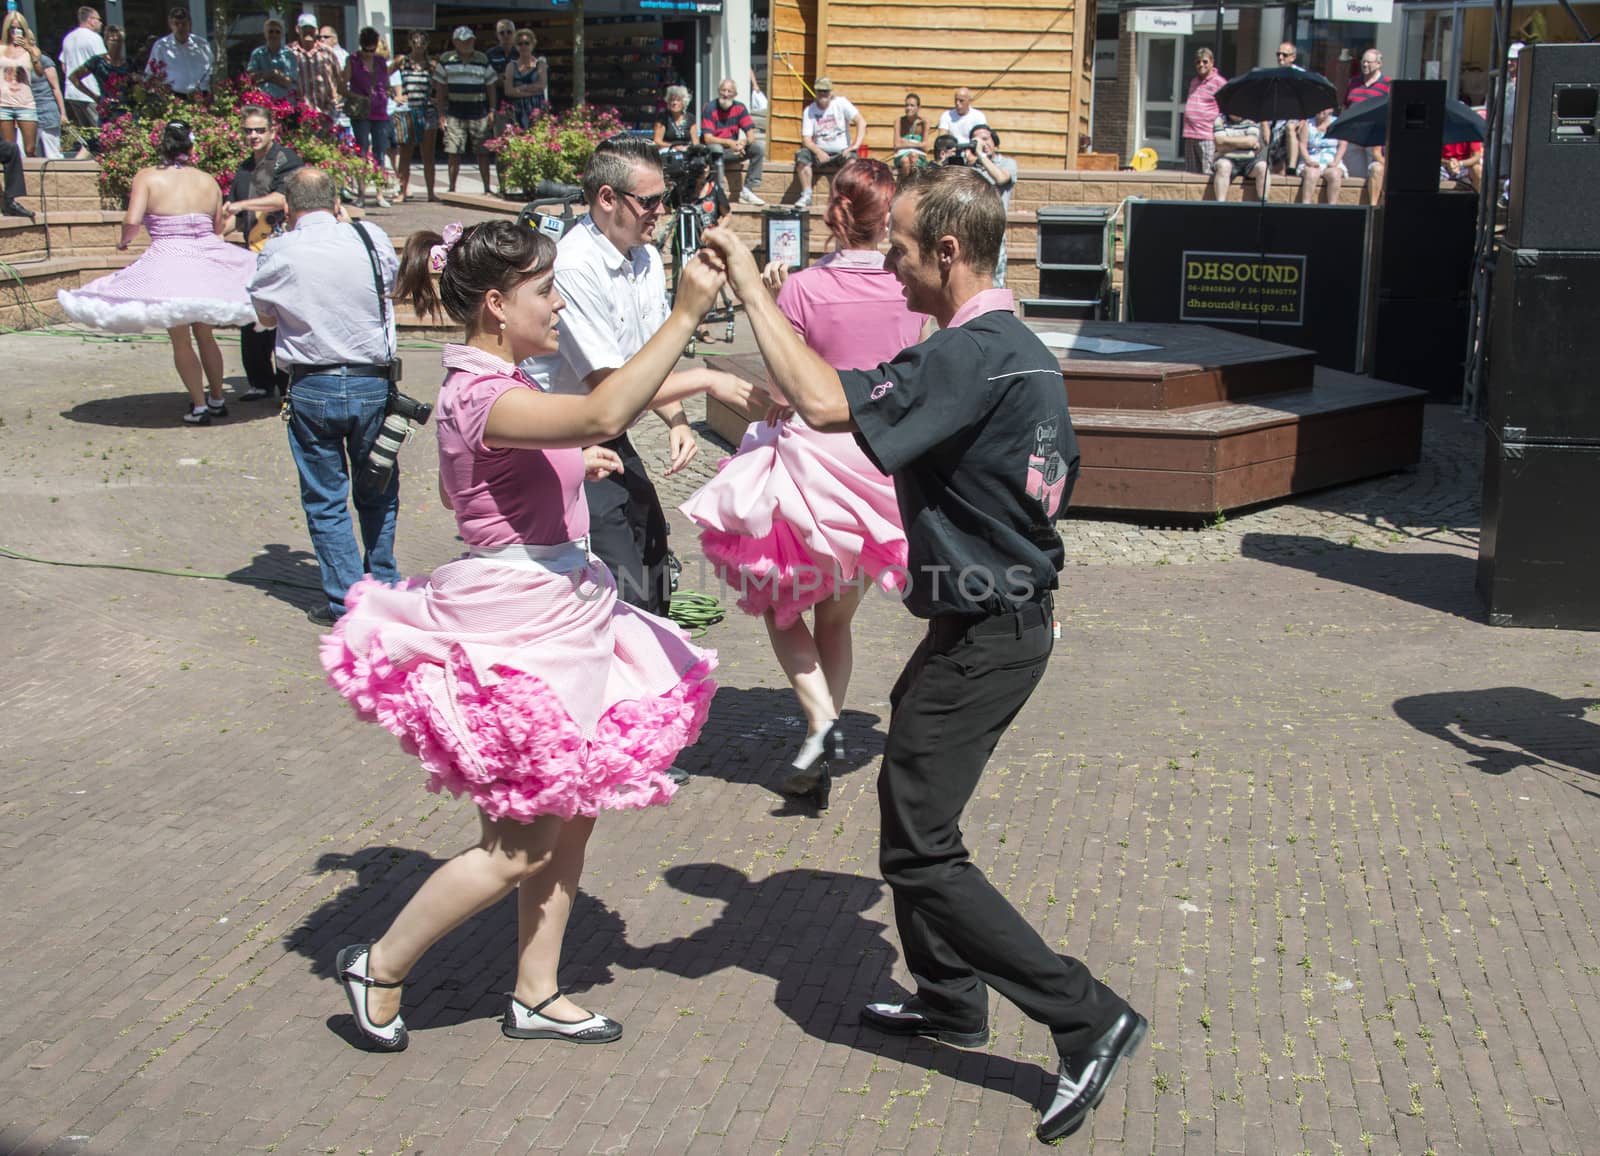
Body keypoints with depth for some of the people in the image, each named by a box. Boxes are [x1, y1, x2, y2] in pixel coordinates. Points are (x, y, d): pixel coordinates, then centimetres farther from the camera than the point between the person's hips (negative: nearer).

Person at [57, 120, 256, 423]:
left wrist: (124, 240, 7)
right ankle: (217, 399, 29)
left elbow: (132, 221, -14)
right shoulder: (208, 181, 7)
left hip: (168, 262, -3)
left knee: (180, 340, 10)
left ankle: (199, 405, 10)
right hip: (209, 260, 4)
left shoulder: (147, 177, -3)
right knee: (204, 334, 21)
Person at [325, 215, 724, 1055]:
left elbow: (456, 487, 25)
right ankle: (380, 968, 19)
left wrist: (569, 468, 16)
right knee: (520, 846, 0)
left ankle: (535, 993, 29)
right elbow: (605, 414, -39)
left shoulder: (496, 387, 10)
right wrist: (686, 315, -37)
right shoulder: (483, 398, -23)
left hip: (558, 619, 10)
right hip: (517, 635, -10)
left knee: (569, 820, 16)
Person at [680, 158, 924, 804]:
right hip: (886, 466, 5)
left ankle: (821, 722, -5)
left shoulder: (804, 290, -15)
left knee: (778, 604, 15)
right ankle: (822, 761, 21)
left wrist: (768, 305, -5)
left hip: (817, 463, -5)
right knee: (836, 618, 18)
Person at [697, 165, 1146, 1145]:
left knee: (919, 851, -5)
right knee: (909, 801, 21)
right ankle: (951, 996, 35)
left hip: (983, 637, -10)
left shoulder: (971, 358, -23)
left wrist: (751, 286, -23)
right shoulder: (1025, 350, 10)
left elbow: (826, 403, -33)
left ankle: (1089, 1019, 0)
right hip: (1014, 612, 10)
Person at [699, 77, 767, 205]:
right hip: (714, 150, -4)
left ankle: (747, 191, -17)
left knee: (759, 147, -15)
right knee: (716, 149, -39)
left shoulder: (739, 108, 1)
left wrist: (743, 142, -28)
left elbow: (750, 135, -3)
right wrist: (729, 142, -34)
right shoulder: (709, 109, -11)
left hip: (732, 151, 5)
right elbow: (707, 138, -20)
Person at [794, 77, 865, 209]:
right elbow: (806, 138, -5)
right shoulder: (809, 110, 1)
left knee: (851, 159, -34)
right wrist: (818, 152, -25)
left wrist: (856, 145, -23)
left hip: (842, 152, -1)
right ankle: (806, 195, -19)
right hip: (820, 152, 2)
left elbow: (861, 122, -11)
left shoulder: (841, 103, -2)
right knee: (801, 154, -27)